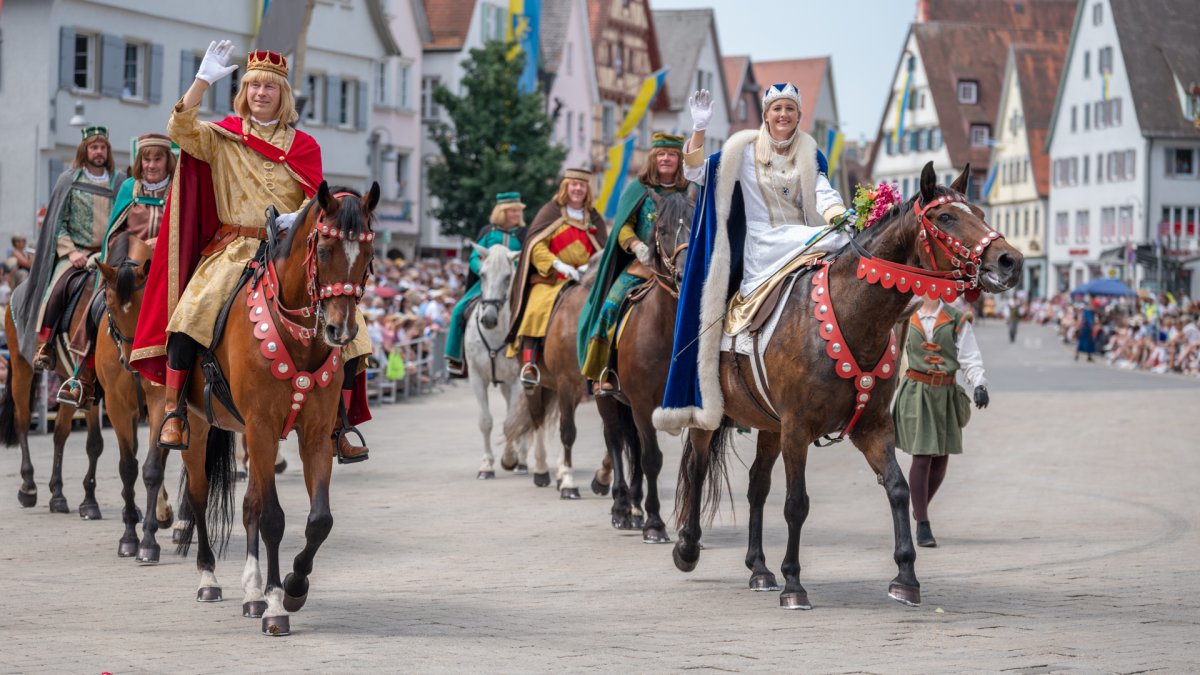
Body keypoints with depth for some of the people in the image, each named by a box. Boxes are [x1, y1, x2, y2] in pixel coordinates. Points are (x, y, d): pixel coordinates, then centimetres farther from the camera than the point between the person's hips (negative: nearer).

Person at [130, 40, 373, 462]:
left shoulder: (303, 146, 12)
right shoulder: (223, 138, 9)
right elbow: (180, 130, -9)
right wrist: (204, 79, -16)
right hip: (234, 249, -2)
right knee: (190, 312, -27)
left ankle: (340, 430, -2)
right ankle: (173, 412, -19)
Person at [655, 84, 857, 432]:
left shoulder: (810, 154, 12)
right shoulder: (743, 151, 8)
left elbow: (823, 194, -3)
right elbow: (697, 173, 2)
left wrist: (839, 216, -25)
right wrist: (699, 129, -10)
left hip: (804, 240, 3)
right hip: (763, 247, -3)